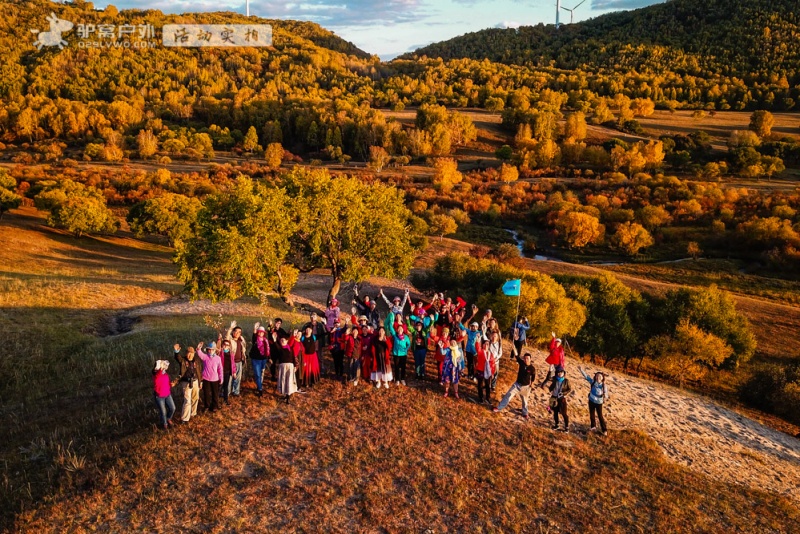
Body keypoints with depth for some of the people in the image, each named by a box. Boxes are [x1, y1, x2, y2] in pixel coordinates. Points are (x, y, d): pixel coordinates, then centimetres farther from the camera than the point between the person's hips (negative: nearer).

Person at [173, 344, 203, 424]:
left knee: (195, 399, 18)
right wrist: (177, 352, -55)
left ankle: (192, 413, 40)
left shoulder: (197, 361, 1)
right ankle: (184, 419, 2)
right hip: (186, 383, -4)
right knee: (187, 401, -7)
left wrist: (200, 381, 10)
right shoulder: (183, 360, -9)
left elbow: (200, 371, 8)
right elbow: (178, 358, -33)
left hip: (195, 382, 4)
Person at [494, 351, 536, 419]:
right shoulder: (522, 363, -10)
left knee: (525, 400, 15)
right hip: (517, 384, 2)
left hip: (525, 386, -2)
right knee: (508, 395, -2)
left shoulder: (532, 368, -16)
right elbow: (516, 355, -13)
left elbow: (533, 377, -2)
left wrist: (530, 385, 2)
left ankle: (525, 413, 35)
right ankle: (499, 408, 4)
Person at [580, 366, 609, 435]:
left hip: (599, 403, -4)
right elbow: (586, 376, -8)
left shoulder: (604, 386, -17)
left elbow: (606, 394, -15)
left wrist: (605, 396, -38)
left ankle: (604, 430, 9)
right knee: (591, 414, 18)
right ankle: (593, 426, 37)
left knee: (600, 416, 0)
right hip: (591, 401, 4)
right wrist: (581, 370, -17)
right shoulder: (593, 382, -9)